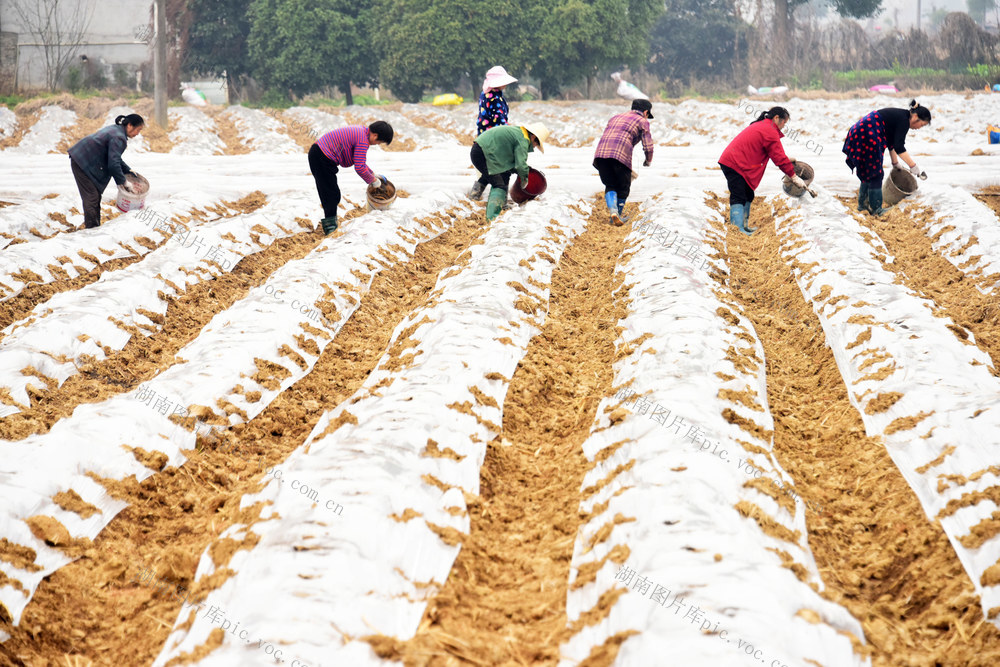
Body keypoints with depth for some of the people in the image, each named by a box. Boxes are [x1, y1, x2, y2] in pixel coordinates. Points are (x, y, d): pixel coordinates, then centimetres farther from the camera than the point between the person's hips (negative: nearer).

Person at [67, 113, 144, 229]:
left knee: (96, 194, 12)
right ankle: (91, 228, -9)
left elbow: (115, 157, 21)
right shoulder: (118, 138, -21)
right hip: (82, 163, -11)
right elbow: (113, 164, -24)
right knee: (91, 196, -10)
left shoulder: (116, 129, 12)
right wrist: (123, 182, -15)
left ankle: (95, 227, 17)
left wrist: (128, 170, 14)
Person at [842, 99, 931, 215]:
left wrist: (895, 164, 32)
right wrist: (914, 167, -23)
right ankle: (875, 209, 4)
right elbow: (899, 147, -21)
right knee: (876, 173, -1)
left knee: (867, 173, 20)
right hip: (867, 136, -10)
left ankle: (863, 204, 29)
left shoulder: (899, 116, 17)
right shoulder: (903, 120, -12)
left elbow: (891, 143, 27)